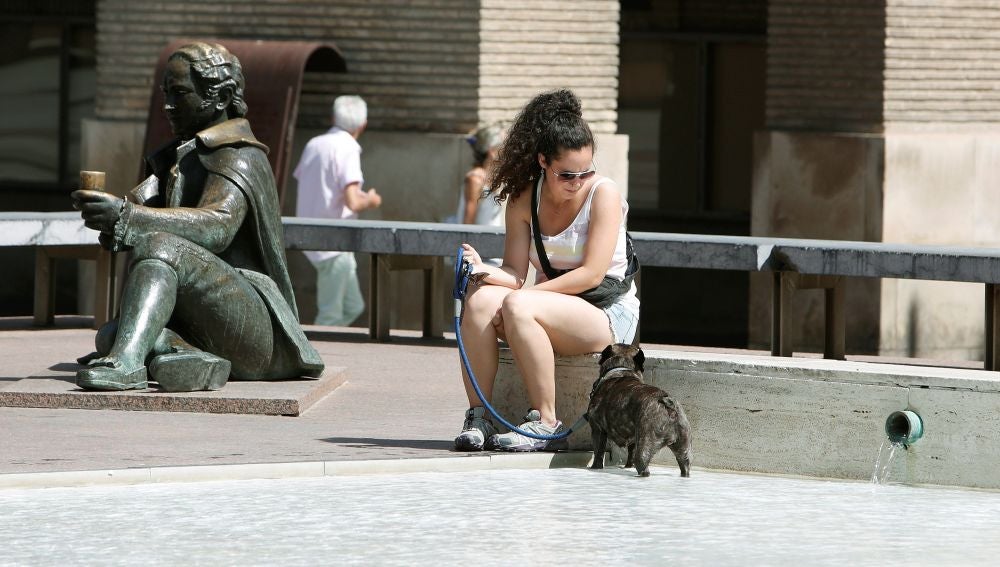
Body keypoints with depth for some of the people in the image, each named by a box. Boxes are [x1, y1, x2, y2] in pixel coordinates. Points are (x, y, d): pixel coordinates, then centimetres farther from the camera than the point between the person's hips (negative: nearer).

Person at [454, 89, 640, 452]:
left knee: (519, 306, -33)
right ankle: (477, 418, -25)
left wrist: (525, 293, -20)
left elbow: (592, 273, -16)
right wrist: (486, 272, -24)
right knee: (480, 300, -25)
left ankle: (545, 423, -29)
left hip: (607, 314, -5)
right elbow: (515, 272, 0)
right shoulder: (524, 200, 5)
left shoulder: (603, 193, -10)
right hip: (552, 303, 5)